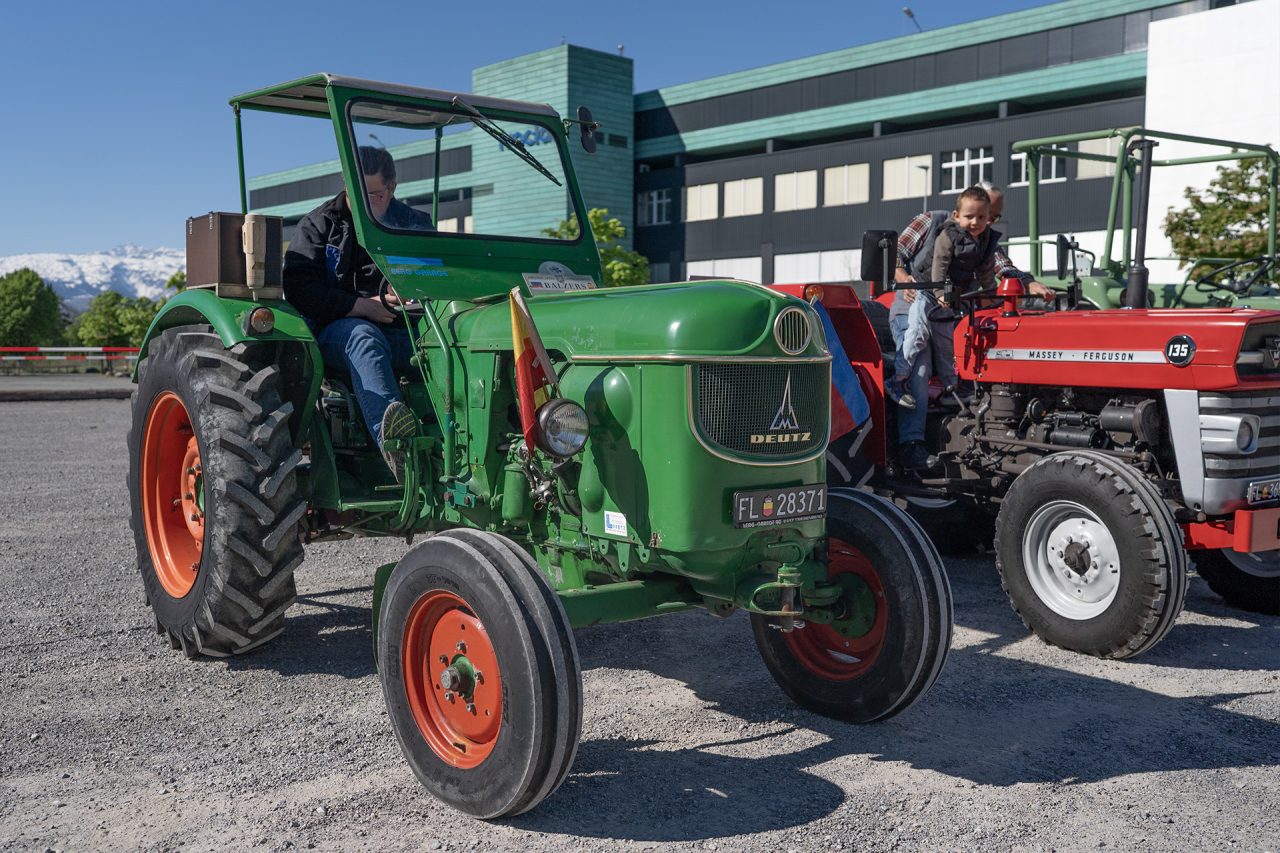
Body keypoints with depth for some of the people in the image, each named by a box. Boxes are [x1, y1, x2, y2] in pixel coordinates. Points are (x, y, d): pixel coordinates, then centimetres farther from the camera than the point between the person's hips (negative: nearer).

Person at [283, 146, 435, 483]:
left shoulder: (415, 224, 17)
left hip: (401, 334, 3)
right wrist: (364, 306, -12)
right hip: (337, 329, -2)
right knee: (363, 336, -39)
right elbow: (299, 290, -3)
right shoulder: (320, 224, 10)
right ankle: (392, 443, -62)